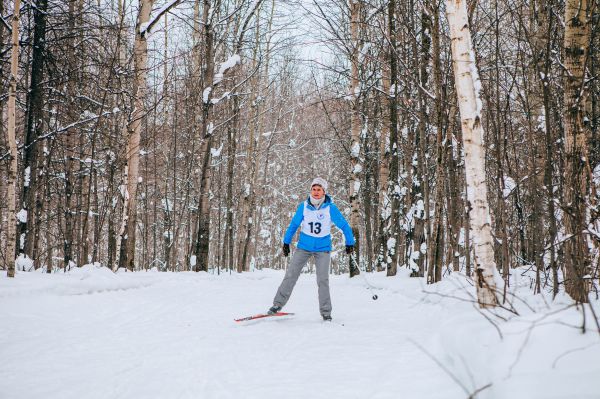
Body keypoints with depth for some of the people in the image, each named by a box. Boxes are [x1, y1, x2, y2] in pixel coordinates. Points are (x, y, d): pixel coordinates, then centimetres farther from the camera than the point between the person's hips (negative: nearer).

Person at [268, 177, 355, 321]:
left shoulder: (330, 208, -10)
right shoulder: (304, 206, -5)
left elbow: (344, 226, 0)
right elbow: (293, 225, 7)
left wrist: (350, 243, 2)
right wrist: (286, 242, 9)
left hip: (323, 249, -2)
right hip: (304, 246, 2)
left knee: (323, 280, -7)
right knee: (291, 275, -2)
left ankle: (326, 312, 2)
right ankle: (278, 304, 6)